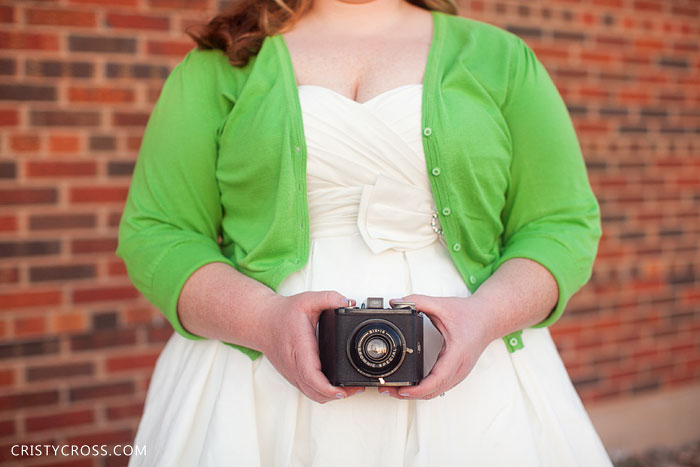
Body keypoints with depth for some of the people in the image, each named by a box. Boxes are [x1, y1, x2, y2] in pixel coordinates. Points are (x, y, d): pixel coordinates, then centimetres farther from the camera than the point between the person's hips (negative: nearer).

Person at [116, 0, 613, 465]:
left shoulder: (503, 57, 8)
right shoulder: (221, 62, 5)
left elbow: (565, 224, 4)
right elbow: (153, 234, 0)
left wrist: (485, 316, -15)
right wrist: (262, 318, -17)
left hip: (469, 381, 1)